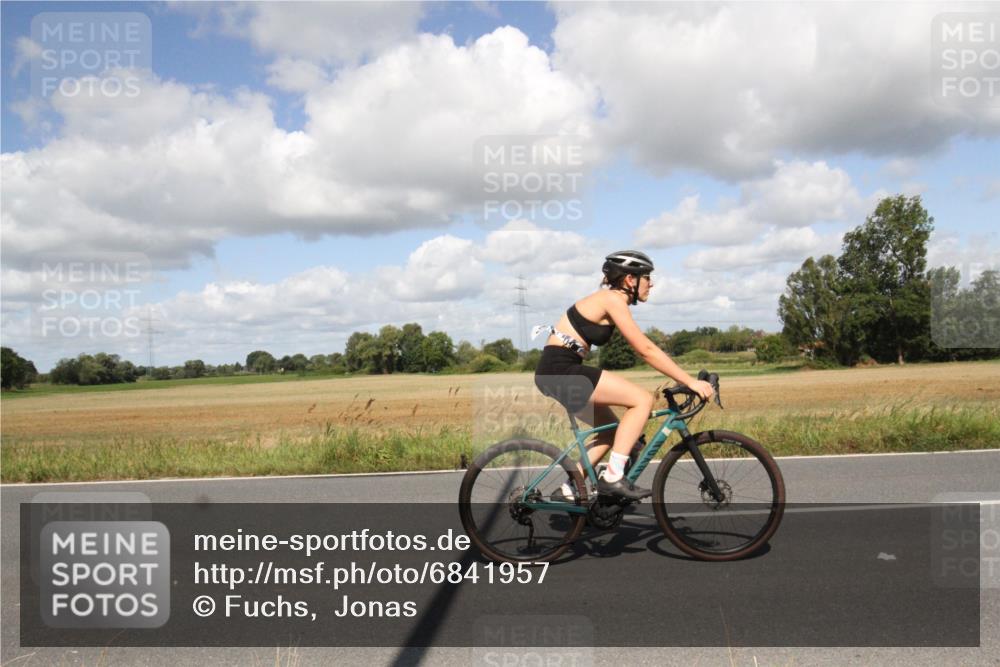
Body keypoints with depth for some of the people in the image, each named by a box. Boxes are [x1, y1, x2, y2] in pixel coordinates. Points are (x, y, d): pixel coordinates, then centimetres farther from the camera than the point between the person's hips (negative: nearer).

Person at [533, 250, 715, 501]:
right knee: (642, 399, -12)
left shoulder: (613, 300, 17)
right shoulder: (612, 299, -12)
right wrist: (691, 381, -13)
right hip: (560, 369, -10)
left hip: (559, 372, 10)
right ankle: (613, 477, -8)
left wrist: (685, 380, 14)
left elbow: (643, 349, 18)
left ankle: (568, 490, 19)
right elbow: (646, 351, -16)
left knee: (611, 430, 16)